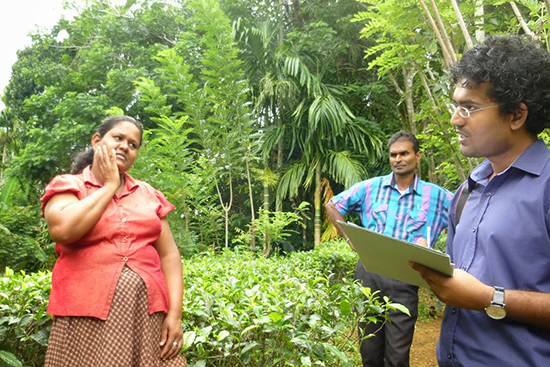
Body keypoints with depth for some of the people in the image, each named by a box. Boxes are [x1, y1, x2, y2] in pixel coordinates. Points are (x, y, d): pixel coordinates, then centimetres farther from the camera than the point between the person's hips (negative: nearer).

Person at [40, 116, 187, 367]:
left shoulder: (148, 194, 13)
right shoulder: (67, 185, 5)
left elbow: (168, 254, 8)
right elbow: (62, 230, -16)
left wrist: (175, 313, -3)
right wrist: (110, 186, -4)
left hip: (149, 314, 3)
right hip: (87, 317, -2)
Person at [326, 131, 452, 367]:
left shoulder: (437, 196, 2)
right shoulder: (370, 187, 5)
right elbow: (332, 205, 13)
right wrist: (349, 239, 5)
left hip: (405, 280, -1)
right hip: (369, 272, 2)